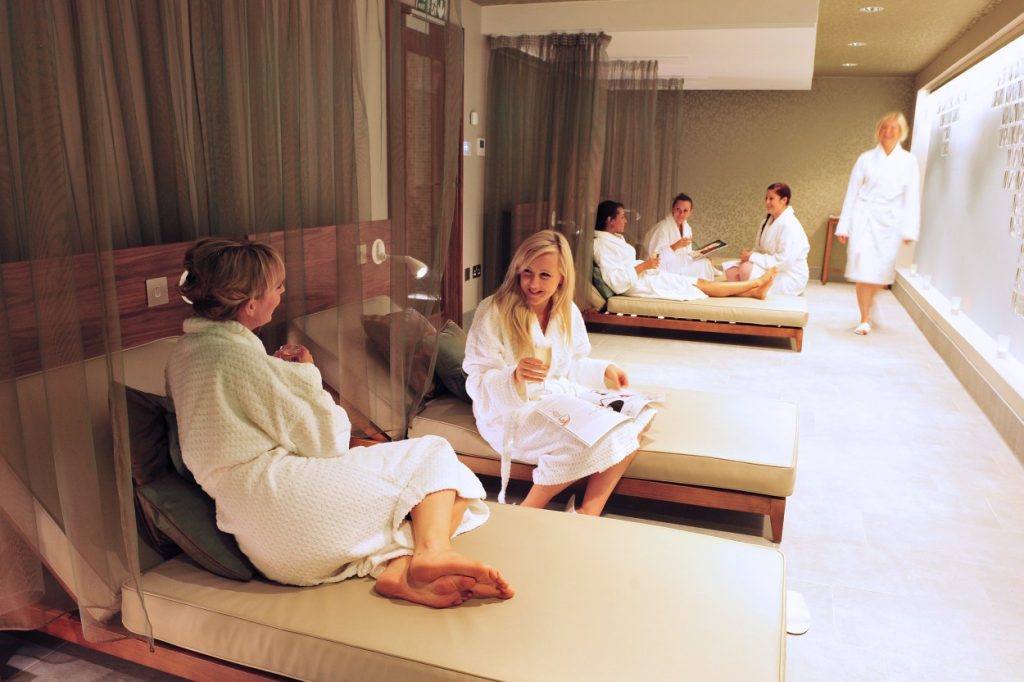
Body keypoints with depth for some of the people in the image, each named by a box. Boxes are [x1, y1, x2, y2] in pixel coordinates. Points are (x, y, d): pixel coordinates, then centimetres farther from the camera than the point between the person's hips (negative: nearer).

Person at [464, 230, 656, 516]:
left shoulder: (568, 312, 4)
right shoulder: (493, 312, -15)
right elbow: (478, 383, -18)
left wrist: (603, 370, -3)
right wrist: (515, 377, -38)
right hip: (510, 412, -7)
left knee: (636, 414, -8)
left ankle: (590, 511, -10)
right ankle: (527, 514, -11)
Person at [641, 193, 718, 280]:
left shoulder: (687, 228, 8)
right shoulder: (662, 227, -16)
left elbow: (686, 254, 13)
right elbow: (655, 255, -22)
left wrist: (703, 258, -4)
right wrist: (675, 246, -33)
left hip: (679, 265, 8)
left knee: (705, 263, -8)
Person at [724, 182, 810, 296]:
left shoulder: (789, 226, -19)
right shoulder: (768, 220, 9)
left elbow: (784, 261, -26)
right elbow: (761, 248, 15)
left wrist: (753, 257, -22)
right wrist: (750, 253, -9)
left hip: (789, 278, -8)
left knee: (746, 269, -28)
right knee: (731, 271, -9)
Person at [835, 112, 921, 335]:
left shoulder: (908, 161, 6)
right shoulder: (866, 158, 5)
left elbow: (912, 197, 3)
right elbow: (852, 193, 5)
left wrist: (909, 230, -3)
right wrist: (844, 226, 2)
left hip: (890, 222, 1)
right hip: (865, 219, -1)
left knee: (882, 272, 5)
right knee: (863, 269, -7)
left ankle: (870, 302, 34)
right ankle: (865, 320, 2)